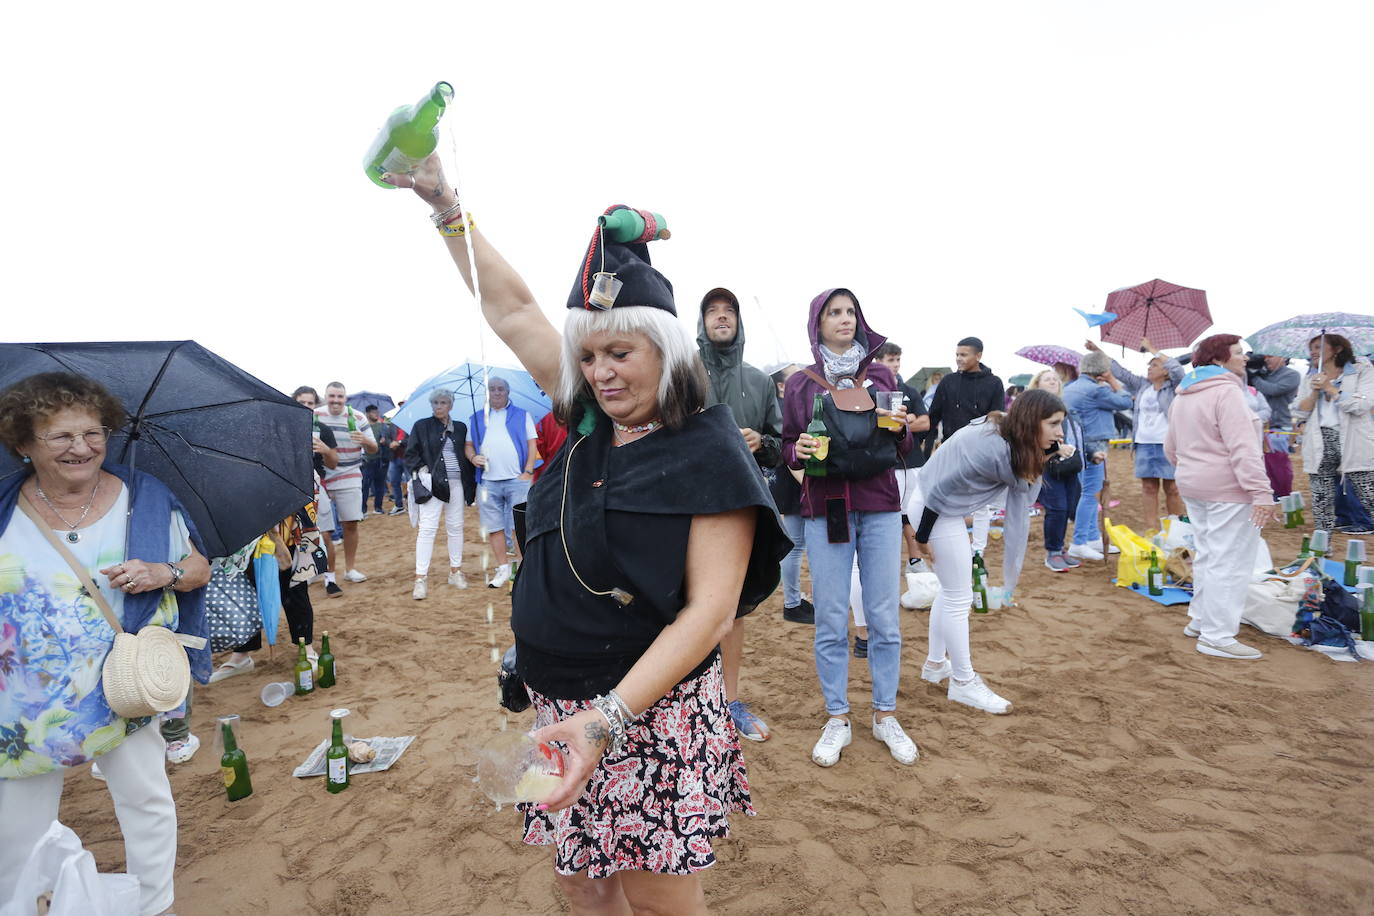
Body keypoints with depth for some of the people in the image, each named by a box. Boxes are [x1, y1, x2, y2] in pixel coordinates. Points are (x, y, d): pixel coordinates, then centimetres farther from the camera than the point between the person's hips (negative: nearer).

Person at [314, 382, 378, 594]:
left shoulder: (358, 418, 2)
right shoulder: (314, 416, -1)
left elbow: (373, 450, 5)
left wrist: (366, 441, -18)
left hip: (350, 479, 2)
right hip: (321, 480, -1)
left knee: (351, 524, 7)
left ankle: (350, 569, 23)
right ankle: (330, 575, 8)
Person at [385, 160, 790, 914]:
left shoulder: (709, 454, -14)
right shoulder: (587, 422, 4)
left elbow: (710, 609, -19)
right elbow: (511, 308, 9)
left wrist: (609, 718, -27)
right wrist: (442, 201, 11)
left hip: (654, 707, -6)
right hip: (563, 706, 6)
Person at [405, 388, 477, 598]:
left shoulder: (460, 428, 11)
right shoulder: (421, 426, 3)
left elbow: (466, 454, 15)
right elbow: (410, 453, 4)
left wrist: (470, 482, 8)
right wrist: (422, 469, -10)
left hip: (456, 483, 4)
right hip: (431, 483, -3)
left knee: (455, 527, 8)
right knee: (427, 528, -8)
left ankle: (455, 571, 19)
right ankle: (421, 578, -7)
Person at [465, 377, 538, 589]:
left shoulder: (522, 415, 10)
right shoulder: (476, 418, 17)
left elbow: (532, 444, 4)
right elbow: (468, 445, 17)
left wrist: (528, 472, -7)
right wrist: (473, 457, -6)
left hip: (517, 479, -2)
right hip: (488, 482, 3)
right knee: (494, 527, 5)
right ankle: (503, 568, 15)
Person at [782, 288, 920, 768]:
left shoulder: (881, 376, 8)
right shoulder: (800, 384, 4)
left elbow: (902, 449, 12)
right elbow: (787, 448, 8)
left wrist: (900, 430, -9)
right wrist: (799, 449, -14)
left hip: (880, 506, 1)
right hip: (825, 509, -1)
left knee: (884, 617, 5)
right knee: (831, 621, 3)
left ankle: (886, 716, 22)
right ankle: (837, 719, 19)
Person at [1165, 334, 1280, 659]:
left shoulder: (1184, 395, 14)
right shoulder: (1227, 391, -15)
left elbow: (1171, 448, 20)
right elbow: (1243, 449, -23)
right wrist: (1261, 492, -25)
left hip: (1193, 486, 9)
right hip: (1227, 490, -9)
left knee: (1207, 556, 19)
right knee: (1229, 563, -5)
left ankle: (1200, 619, 28)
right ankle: (1217, 636, -2)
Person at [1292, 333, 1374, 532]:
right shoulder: (1310, 378, 16)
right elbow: (1299, 413, 7)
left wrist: (1329, 387, -7)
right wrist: (1315, 392, -6)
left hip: (1354, 446, -3)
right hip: (1319, 446, 4)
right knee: (1321, 506, 4)